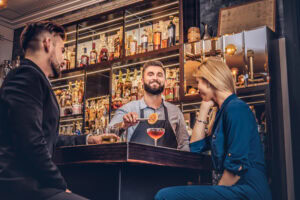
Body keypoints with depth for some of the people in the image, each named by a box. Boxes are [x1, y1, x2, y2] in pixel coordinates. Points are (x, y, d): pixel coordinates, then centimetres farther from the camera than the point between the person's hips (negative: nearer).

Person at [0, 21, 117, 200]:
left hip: (23, 183, 11)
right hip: (21, 185, -11)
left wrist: (86, 139, 36)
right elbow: (32, 143, -21)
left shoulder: (29, 76, 25)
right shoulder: (28, 77, -10)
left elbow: (48, 139, 32)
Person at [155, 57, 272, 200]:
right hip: (234, 188, 10)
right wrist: (204, 109, 16)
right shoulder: (224, 110, 20)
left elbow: (238, 164, -18)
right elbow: (196, 146, 19)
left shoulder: (236, 108, -10)